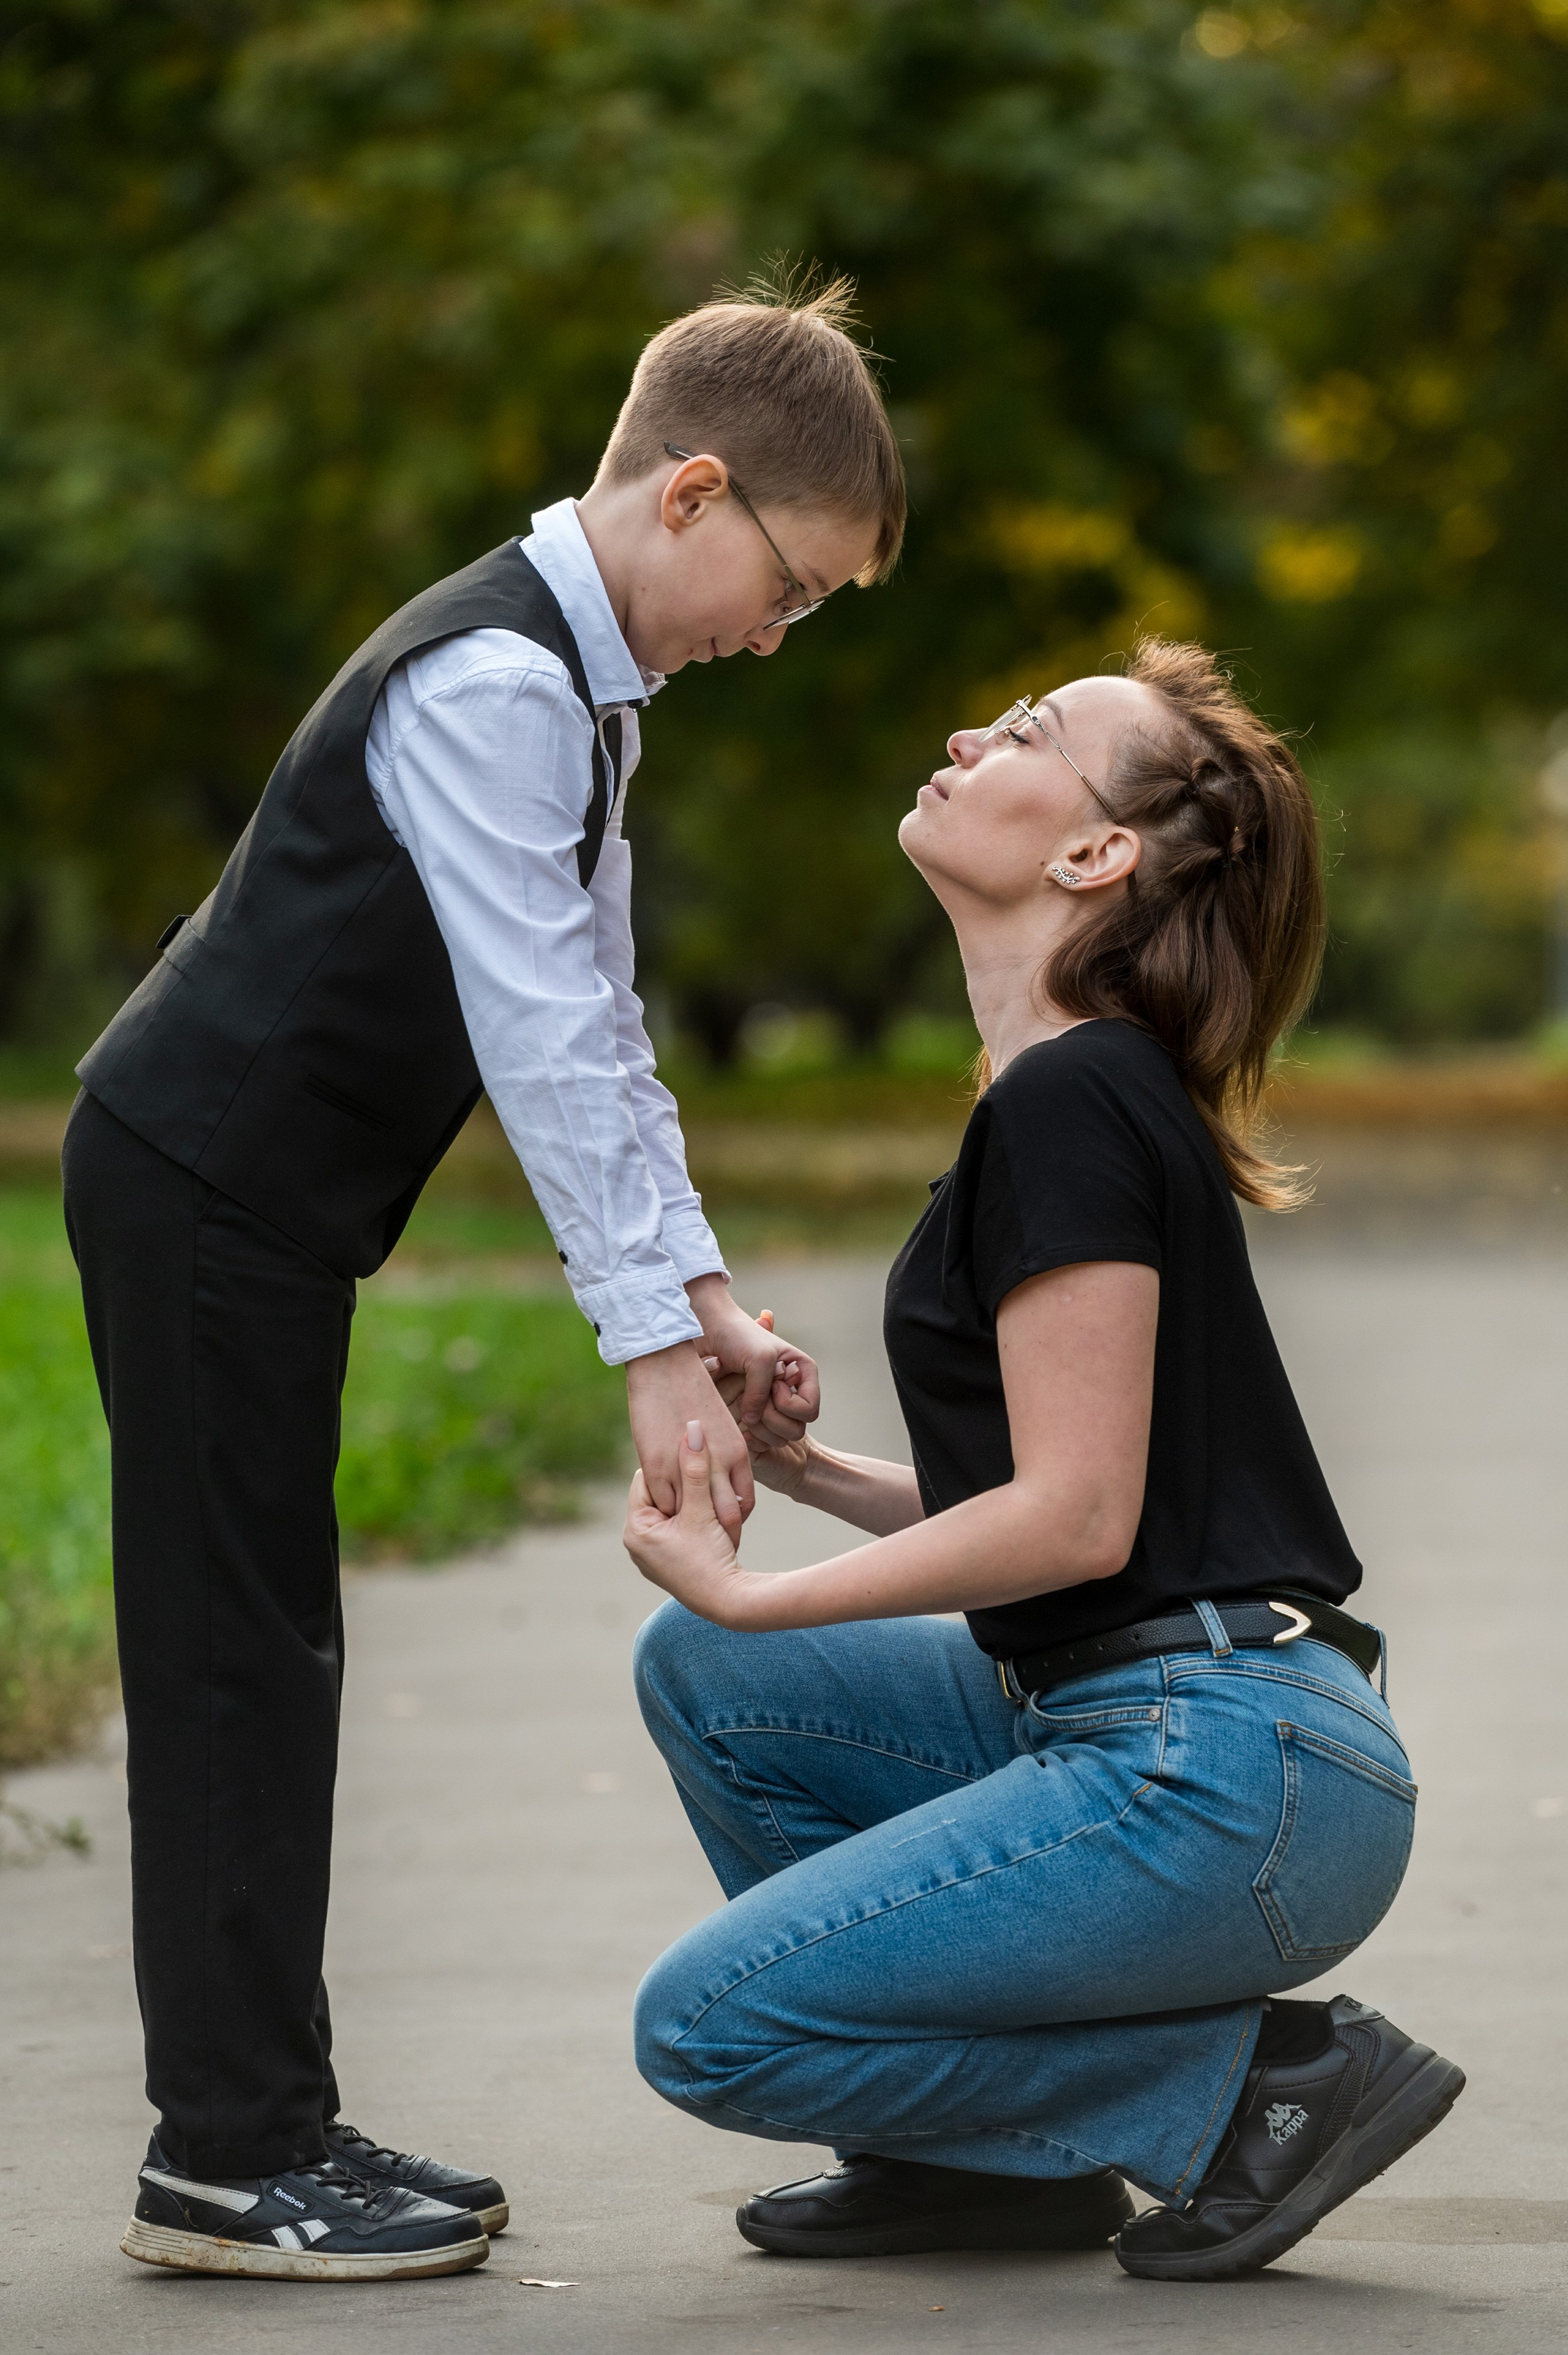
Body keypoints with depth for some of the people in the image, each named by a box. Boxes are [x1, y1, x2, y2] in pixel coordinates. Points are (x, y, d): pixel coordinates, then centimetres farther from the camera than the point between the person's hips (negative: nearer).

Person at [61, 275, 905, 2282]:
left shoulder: (577, 690, 12)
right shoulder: (490, 687, -20)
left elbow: (599, 1025, 13)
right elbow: (541, 1038, -24)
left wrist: (703, 1291, 6)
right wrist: (653, 1339, -22)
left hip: (261, 1200, 10)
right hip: (203, 1186, -10)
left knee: (269, 1653, 12)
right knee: (234, 1653, -7)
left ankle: (266, 2121, 18)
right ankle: (226, 2158, -3)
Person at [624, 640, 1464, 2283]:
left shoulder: (1075, 1102, -13)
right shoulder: (1085, 1090, 17)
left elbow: (1077, 1518, -18)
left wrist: (757, 1596, -9)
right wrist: (803, 1465, 9)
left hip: (1223, 1777, -10)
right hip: (1126, 1731, 10)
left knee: (707, 2028, -7)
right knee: (707, 1678, 15)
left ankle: (1251, 2083, -2)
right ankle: (979, 2154, 16)